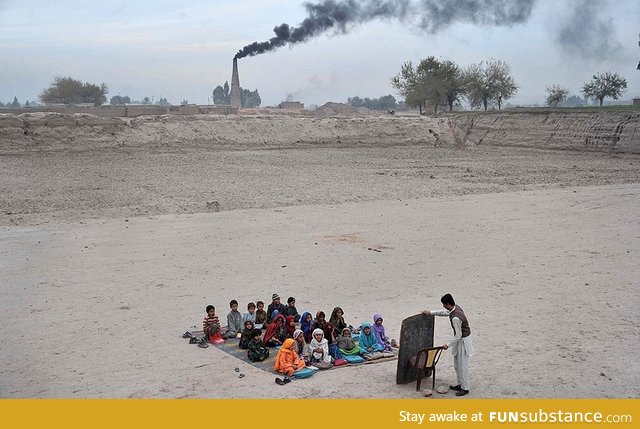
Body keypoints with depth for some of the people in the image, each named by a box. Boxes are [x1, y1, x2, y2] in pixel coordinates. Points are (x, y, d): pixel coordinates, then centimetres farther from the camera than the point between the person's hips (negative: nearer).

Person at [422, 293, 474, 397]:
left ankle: (465, 388, 11)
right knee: (457, 365, 19)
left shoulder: (455, 318, -33)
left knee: (462, 366, 0)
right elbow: (444, 312, 17)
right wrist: (431, 313, 21)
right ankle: (460, 384, 30)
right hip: (460, 339, 10)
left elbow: (458, 335, -25)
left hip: (463, 341, -10)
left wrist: (448, 345, -15)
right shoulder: (456, 307, -4)